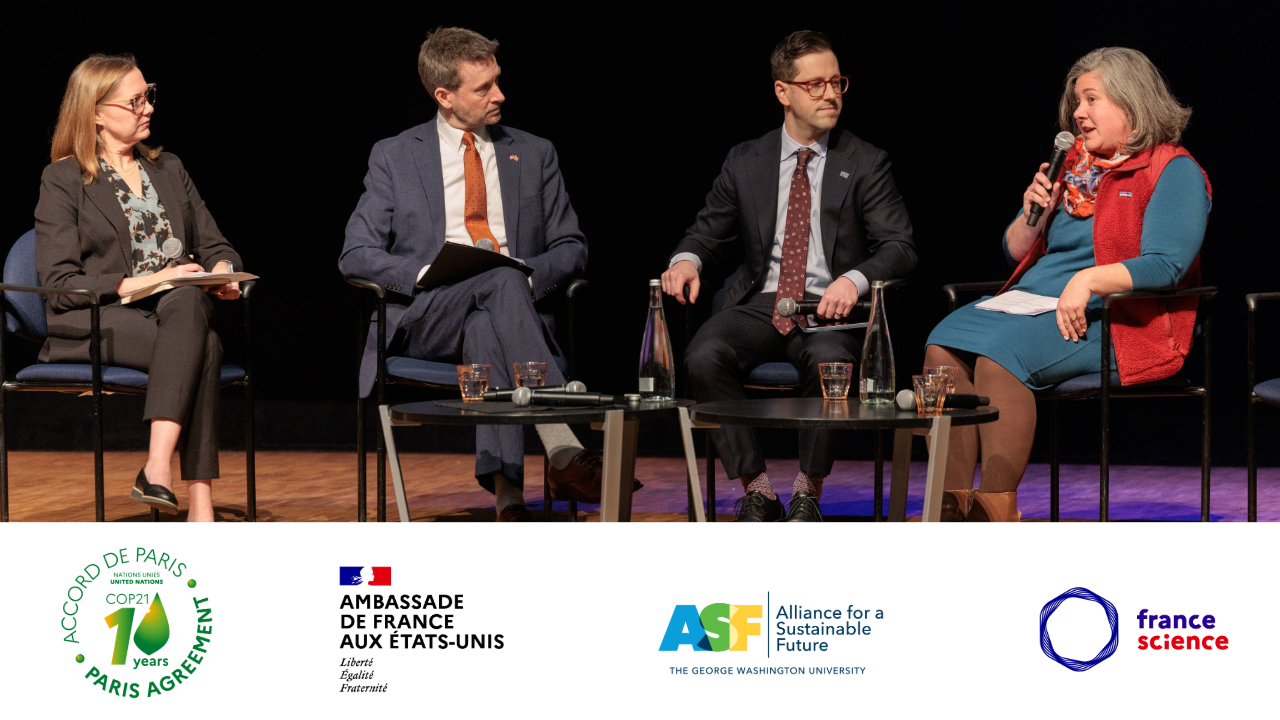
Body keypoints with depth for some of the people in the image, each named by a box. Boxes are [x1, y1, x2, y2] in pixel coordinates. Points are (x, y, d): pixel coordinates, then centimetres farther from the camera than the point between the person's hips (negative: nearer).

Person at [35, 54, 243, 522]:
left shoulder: (169, 170, 22)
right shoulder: (63, 180, 5)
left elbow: (214, 246, 20)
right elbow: (60, 283, -5)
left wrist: (223, 270, -5)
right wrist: (138, 283, -17)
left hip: (179, 309, 4)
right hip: (93, 324, -4)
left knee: (188, 303, -36)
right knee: (203, 346, -34)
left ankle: (158, 466, -46)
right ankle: (200, 510, -41)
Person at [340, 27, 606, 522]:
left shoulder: (534, 155, 19)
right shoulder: (394, 157, 13)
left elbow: (571, 249, 15)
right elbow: (356, 255, 5)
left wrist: (532, 275, -9)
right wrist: (425, 273, -13)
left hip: (515, 309, 1)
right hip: (425, 321, -1)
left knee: (484, 328, -38)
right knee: (501, 281, -36)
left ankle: (507, 492, -51)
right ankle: (562, 450, -50)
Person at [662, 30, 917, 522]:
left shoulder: (865, 164, 7)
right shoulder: (745, 163, 13)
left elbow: (899, 247, -1)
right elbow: (709, 232, 18)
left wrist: (855, 279, -22)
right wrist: (687, 259, -8)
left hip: (829, 309, -2)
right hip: (760, 306, 2)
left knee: (830, 361, -37)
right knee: (704, 357, -29)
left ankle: (808, 491, -15)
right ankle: (756, 489, -17)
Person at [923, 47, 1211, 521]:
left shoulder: (1173, 172, 0)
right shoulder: (1072, 165, 22)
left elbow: (1166, 264, -14)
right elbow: (1015, 252, 24)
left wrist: (1088, 279, -25)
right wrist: (1034, 212, 3)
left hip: (1110, 321, -7)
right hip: (1030, 302, 7)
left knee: (998, 351, -32)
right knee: (944, 345, -21)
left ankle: (996, 510, -31)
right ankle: (952, 505, -27)